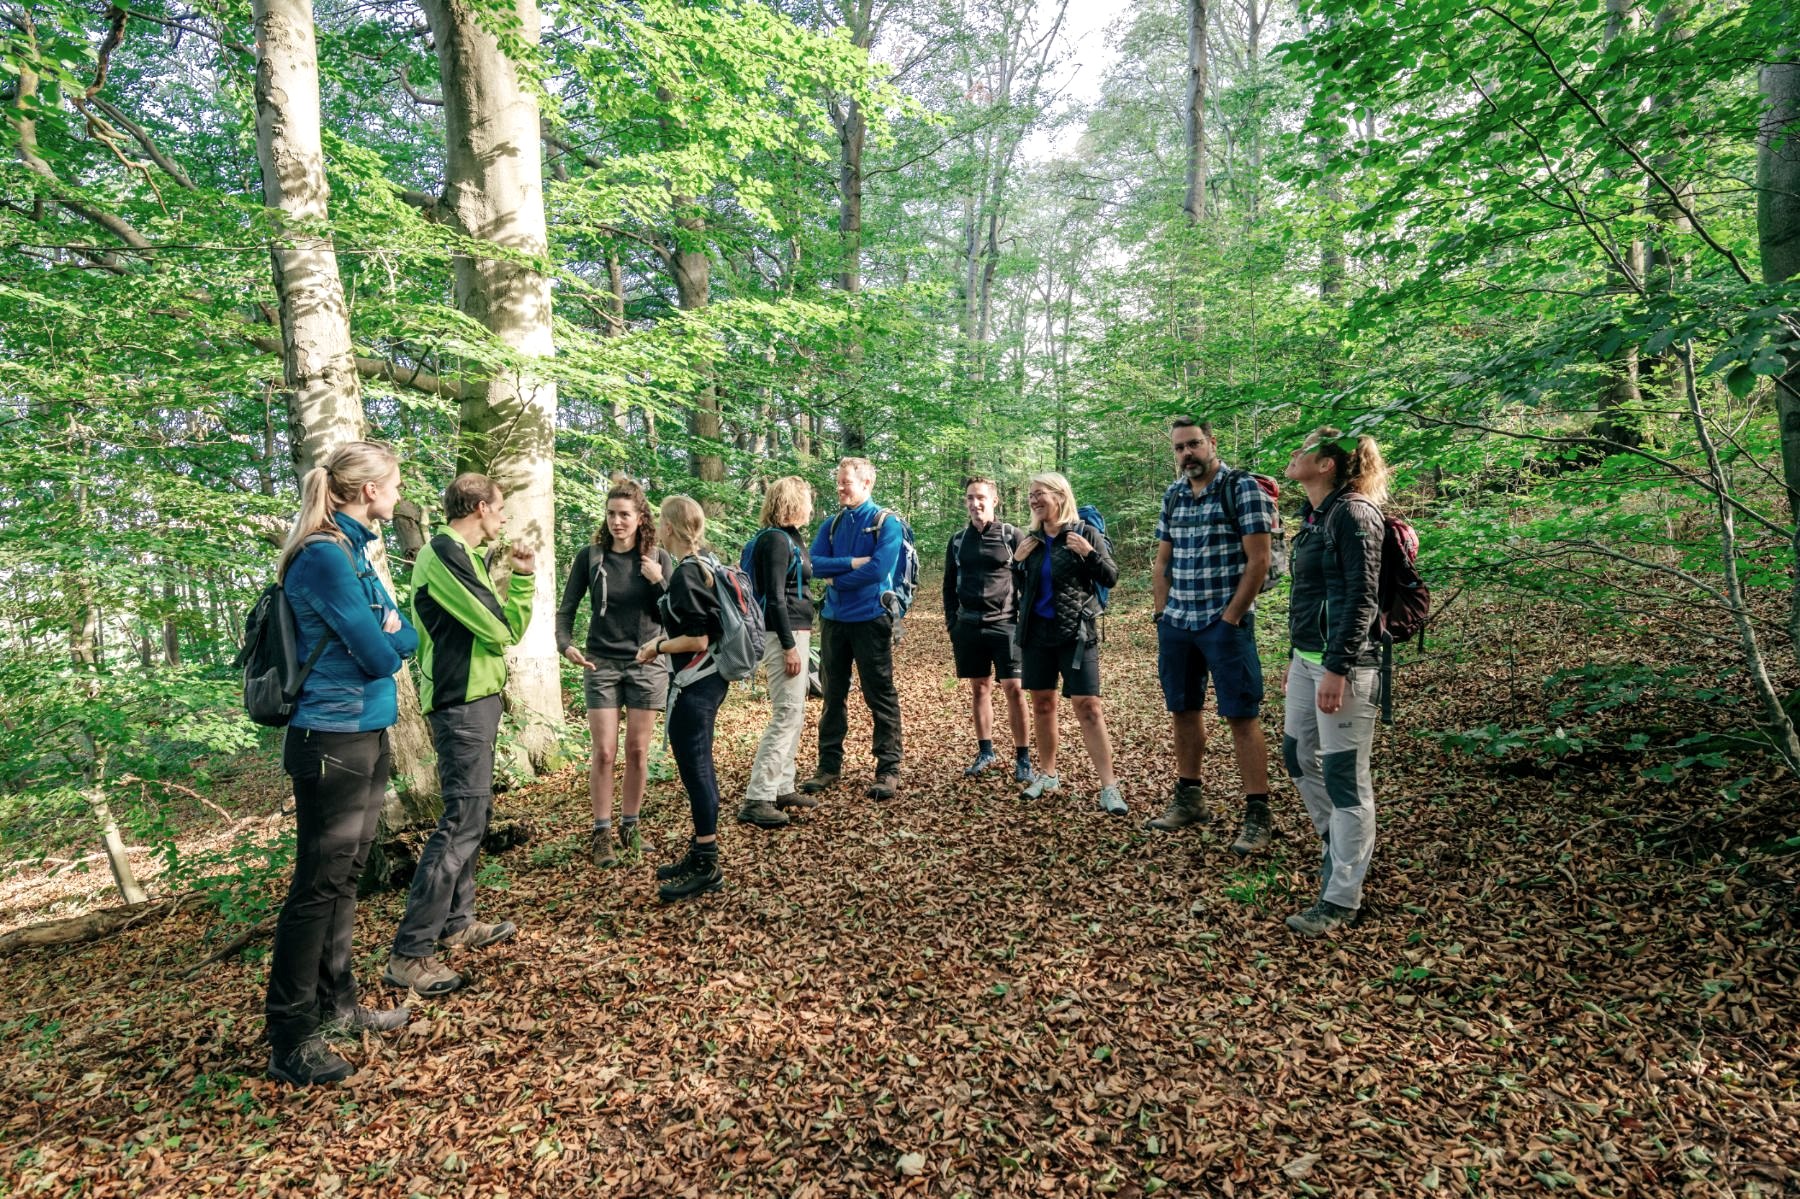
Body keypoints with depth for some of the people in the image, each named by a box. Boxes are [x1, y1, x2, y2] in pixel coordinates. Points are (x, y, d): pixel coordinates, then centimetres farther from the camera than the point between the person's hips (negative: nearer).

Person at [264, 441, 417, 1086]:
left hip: (366, 736, 9)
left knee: (343, 878, 17)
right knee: (318, 884, 0)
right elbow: (379, 656, -19)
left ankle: (336, 1005, 31)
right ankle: (290, 1041, 14)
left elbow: (405, 639, 10)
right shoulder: (326, 556, -18)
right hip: (333, 741, -9)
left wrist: (386, 634, -9)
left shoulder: (353, 551, 12)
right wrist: (385, 639, 0)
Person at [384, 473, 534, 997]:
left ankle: (458, 923, 28)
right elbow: (500, 629, -17)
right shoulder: (444, 551, -15)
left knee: (472, 814, 17)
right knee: (461, 821, -10)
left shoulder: (463, 555, 16)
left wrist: (522, 576, 3)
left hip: (475, 698, 11)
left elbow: (507, 628, 13)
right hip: (462, 702, -11)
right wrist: (520, 579, 3)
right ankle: (409, 954, -3)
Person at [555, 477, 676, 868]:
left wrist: (659, 583, -19)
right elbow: (566, 609, 1)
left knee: (638, 751, 7)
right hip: (601, 664, -1)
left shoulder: (659, 559, -2)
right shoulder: (590, 556, -3)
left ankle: (630, 826, 22)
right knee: (604, 751, -2)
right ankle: (601, 832, 11)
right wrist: (565, 645, -17)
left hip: (647, 665, 1)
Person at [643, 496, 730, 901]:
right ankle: (700, 855, 28)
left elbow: (697, 640, -21)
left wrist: (658, 647, -8)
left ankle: (707, 867, 7)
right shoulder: (701, 566, 10)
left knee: (695, 768, -2)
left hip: (696, 685, -10)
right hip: (708, 680, 10)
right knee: (699, 766, 16)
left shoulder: (685, 573, -18)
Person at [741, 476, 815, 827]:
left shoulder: (788, 538, 16)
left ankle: (782, 788, 22)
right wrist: (789, 646, -22)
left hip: (795, 632, 10)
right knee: (787, 715, -10)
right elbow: (774, 597, -19)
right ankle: (756, 800, -8)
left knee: (795, 715, 14)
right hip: (783, 635, -10)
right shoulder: (775, 539, -14)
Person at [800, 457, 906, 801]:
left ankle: (888, 770, 8)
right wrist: (852, 563, -14)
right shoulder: (832, 524, 10)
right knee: (833, 695, 12)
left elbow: (878, 569, -18)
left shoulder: (885, 523, -5)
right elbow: (814, 563, -2)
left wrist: (836, 579, -8)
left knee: (881, 697, 1)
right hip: (834, 618, 5)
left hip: (870, 618, -5)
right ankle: (829, 766, 22)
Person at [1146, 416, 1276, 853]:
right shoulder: (1173, 496, 12)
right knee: (1183, 711, 12)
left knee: (1242, 716, -4)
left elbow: (1258, 560, -11)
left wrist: (1230, 618, -13)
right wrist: (1162, 614, 6)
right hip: (1176, 623, 6)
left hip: (1225, 622, -6)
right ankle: (1189, 799, 26)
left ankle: (1257, 815, 3)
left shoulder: (1243, 488, -7)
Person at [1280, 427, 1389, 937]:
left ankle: (1342, 899, 9)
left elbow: (1362, 597, -18)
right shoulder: (1315, 515, 13)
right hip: (1307, 657, 10)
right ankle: (1338, 847, 41)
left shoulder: (1353, 513, -13)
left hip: (1342, 661, -10)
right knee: (1298, 754, 20)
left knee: (1345, 777, -2)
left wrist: (1337, 669, -22)